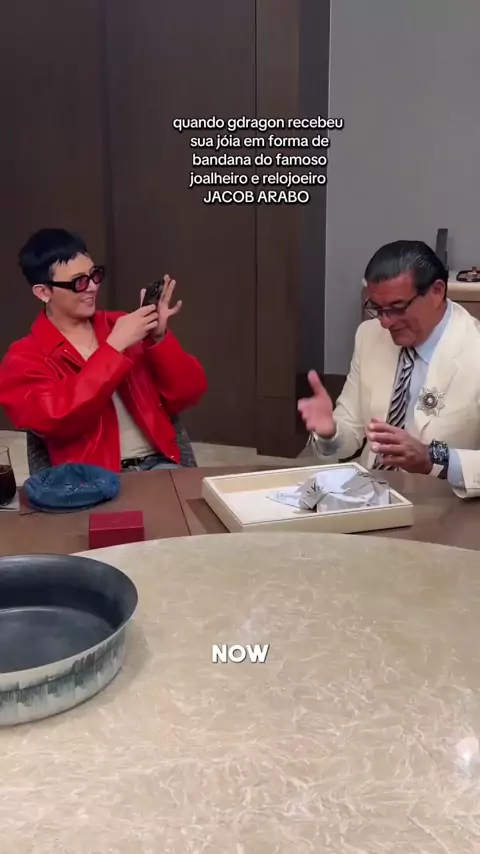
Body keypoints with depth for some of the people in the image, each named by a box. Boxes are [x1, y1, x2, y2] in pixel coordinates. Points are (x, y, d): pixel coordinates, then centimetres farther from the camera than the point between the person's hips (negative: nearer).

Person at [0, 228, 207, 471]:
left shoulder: (124, 326, 12)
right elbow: (56, 420, -16)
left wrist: (159, 338, -8)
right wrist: (114, 348, -17)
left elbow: (188, 394, 7)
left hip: (159, 464, 2)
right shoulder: (24, 359, 3)